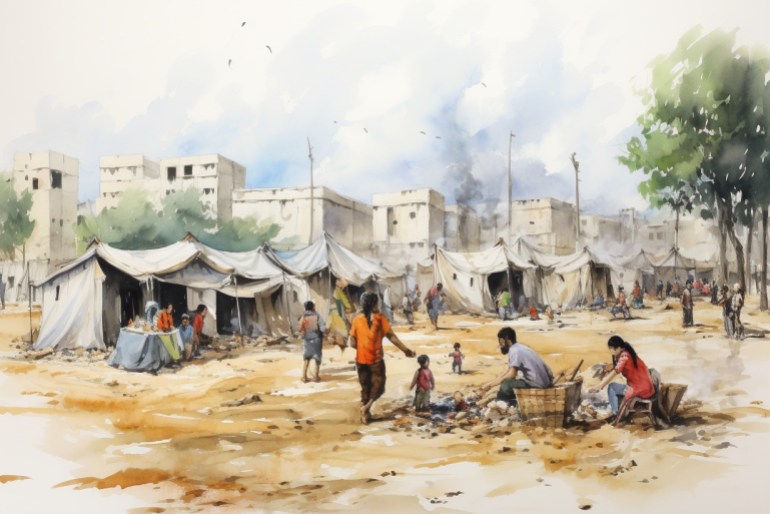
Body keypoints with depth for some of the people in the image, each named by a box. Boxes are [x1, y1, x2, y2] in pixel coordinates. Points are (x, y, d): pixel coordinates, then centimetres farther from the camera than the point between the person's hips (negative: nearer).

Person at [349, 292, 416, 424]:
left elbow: (352, 343, 1)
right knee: (378, 386, 10)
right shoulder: (380, 318, -8)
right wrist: (406, 350, -6)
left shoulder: (357, 319, 2)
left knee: (365, 388, 16)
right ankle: (367, 406, -12)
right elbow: (392, 337, -12)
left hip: (361, 359, 4)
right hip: (376, 359, -4)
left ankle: (365, 415, 16)